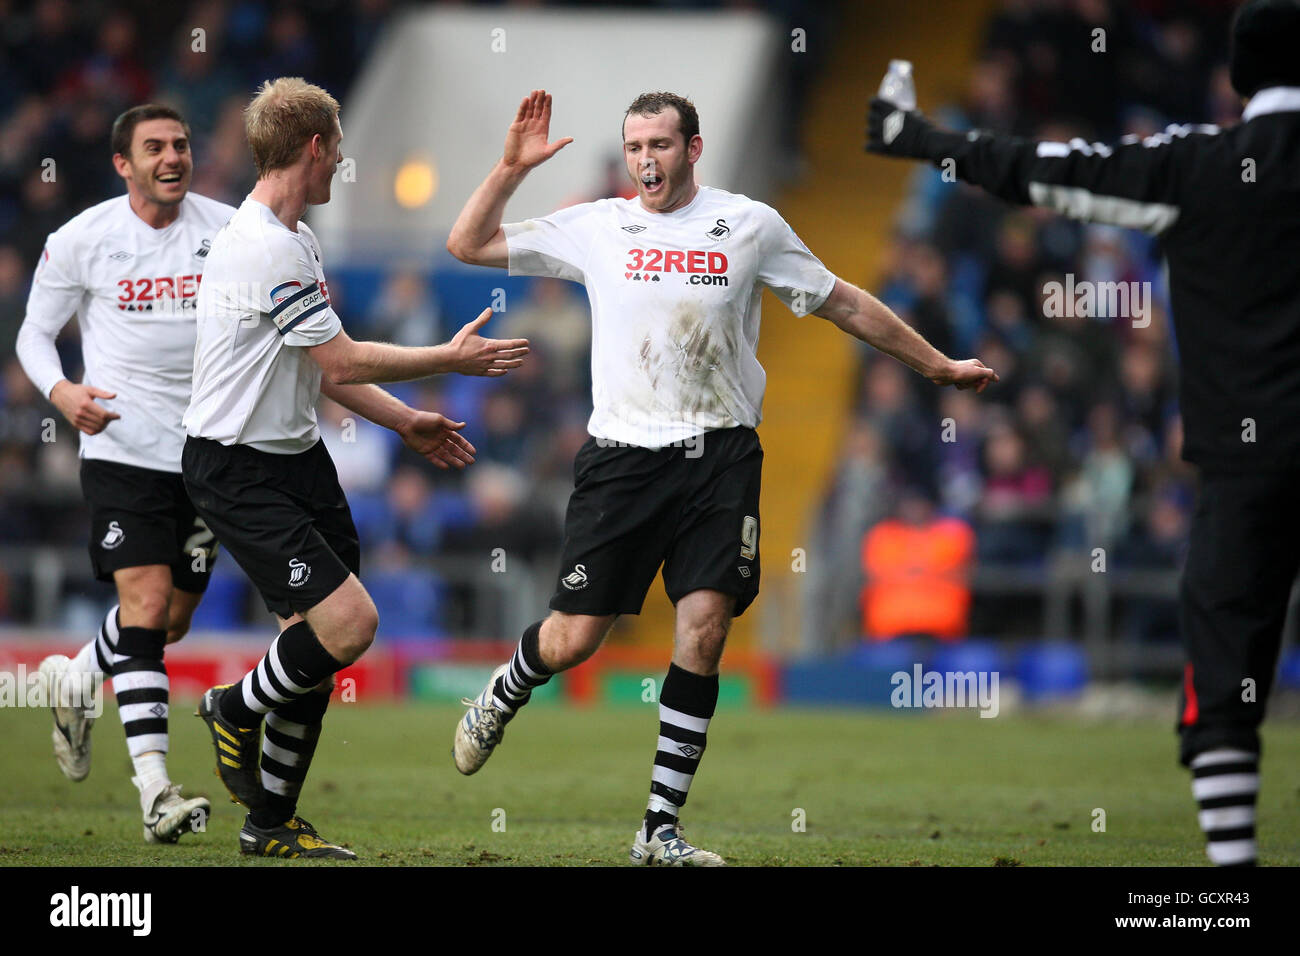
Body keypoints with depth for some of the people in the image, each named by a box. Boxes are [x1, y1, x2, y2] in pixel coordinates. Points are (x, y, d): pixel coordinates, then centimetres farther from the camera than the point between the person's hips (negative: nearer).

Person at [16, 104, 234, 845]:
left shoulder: (227, 230, 1)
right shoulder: (82, 240, -4)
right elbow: (34, 333, 5)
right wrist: (61, 392, -15)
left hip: (206, 449, 4)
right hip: (122, 446, -4)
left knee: (174, 621, 11)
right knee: (146, 603, -17)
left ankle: (71, 681, 42)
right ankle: (155, 790, -20)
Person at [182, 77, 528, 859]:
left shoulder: (294, 239, 14)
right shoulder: (267, 249, -21)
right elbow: (343, 364, -19)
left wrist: (408, 422, 21)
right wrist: (454, 359, -9)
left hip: (295, 457, 10)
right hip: (239, 471, -10)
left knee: (320, 641, 7)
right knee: (350, 622, -19)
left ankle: (272, 824, 15)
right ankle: (238, 709, 8)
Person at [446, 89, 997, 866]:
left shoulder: (749, 225, 5)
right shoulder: (595, 228, 6)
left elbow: (844, 305, 15)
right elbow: (468, 244, 10)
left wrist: (937, 364, 18)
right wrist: (514, 167, -1)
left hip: (719, 457, 0)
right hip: (622, 454, 0)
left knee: (704, 631, -9)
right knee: (575, 638, -4)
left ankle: (661, 829, -1)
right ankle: (498, 702, 32)